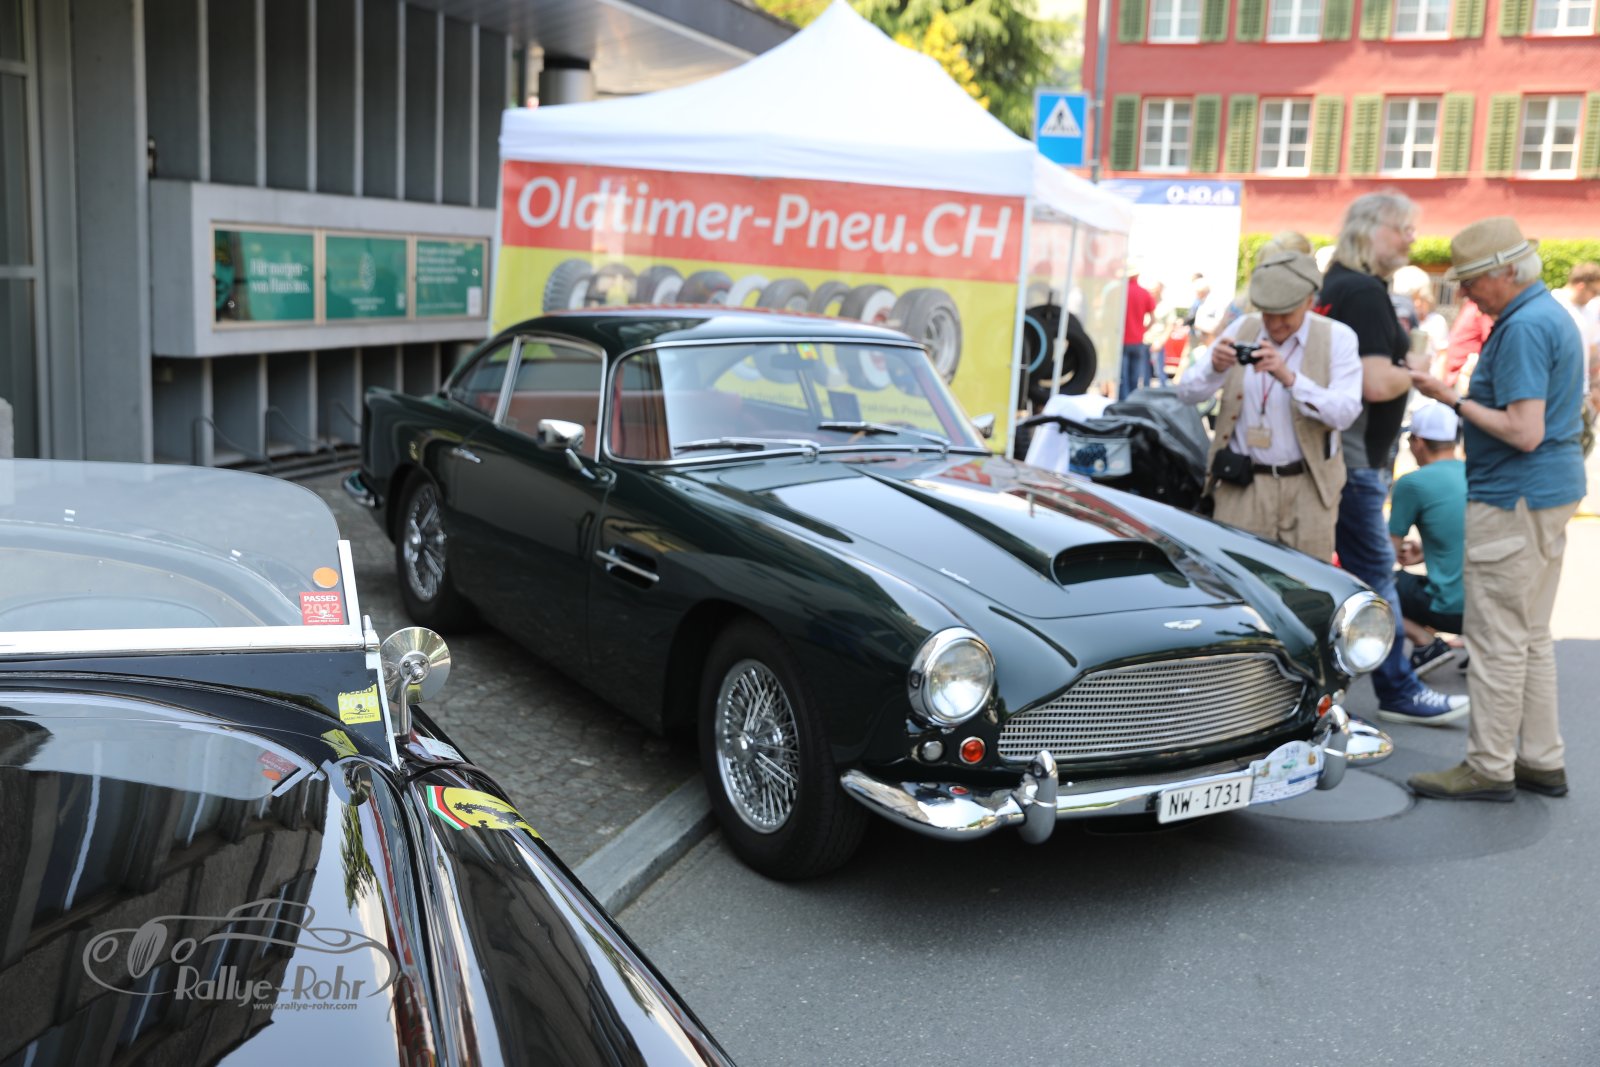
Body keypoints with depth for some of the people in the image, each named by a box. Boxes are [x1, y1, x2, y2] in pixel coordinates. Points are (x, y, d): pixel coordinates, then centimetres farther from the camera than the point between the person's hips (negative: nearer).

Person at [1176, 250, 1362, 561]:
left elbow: (1345, 412, -13)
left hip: (1306, 488, -2)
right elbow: (1186, 393, 3)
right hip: (1242, 484, 2)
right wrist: (1214, 368, -19)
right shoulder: (1241, 329, 7)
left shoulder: (1337, 338, 0)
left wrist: (1289, 377, -26)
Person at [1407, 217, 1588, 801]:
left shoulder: (1524, 327, -18)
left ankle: (1489, 768, 5)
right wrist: (1460, 397, 11)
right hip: (1553, 489, 11)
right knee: (1532, 637, 16)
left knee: (1499, 642, -3)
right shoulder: (1554, 315, 14)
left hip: (1514, 498, -11)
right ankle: (1542, 761, 24)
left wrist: (1455, 400, -15)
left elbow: (1524, 432, -24)